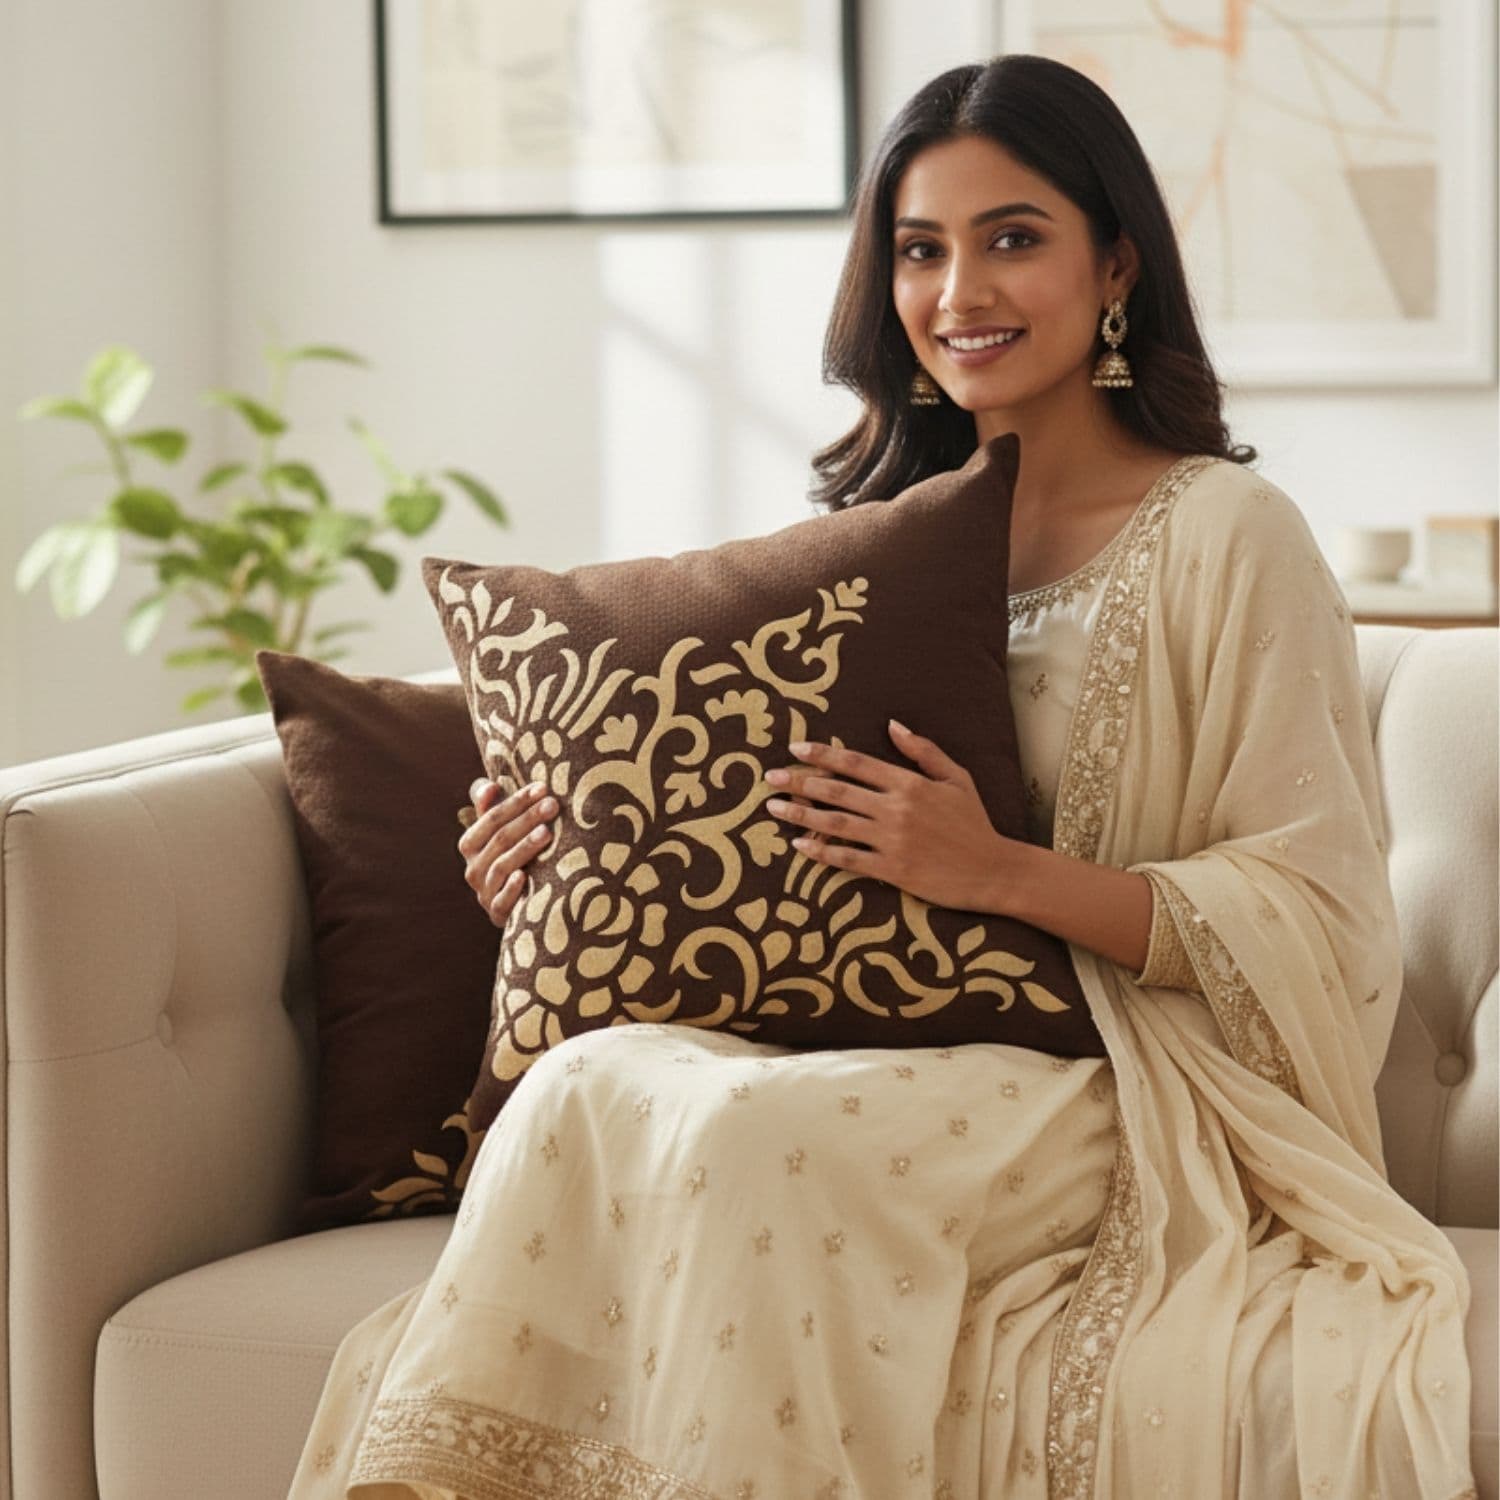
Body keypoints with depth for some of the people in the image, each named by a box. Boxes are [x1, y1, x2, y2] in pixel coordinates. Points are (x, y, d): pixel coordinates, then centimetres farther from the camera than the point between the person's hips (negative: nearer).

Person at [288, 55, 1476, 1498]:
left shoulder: (1227, 538, -3)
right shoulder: (882, 531, 17)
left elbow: (1321, 922, -8)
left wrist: (1003, 870, -18)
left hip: (1133, 1100, -5)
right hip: (866, 1050, 5)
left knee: (750, 1136, -34)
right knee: (593, 1086, -28)